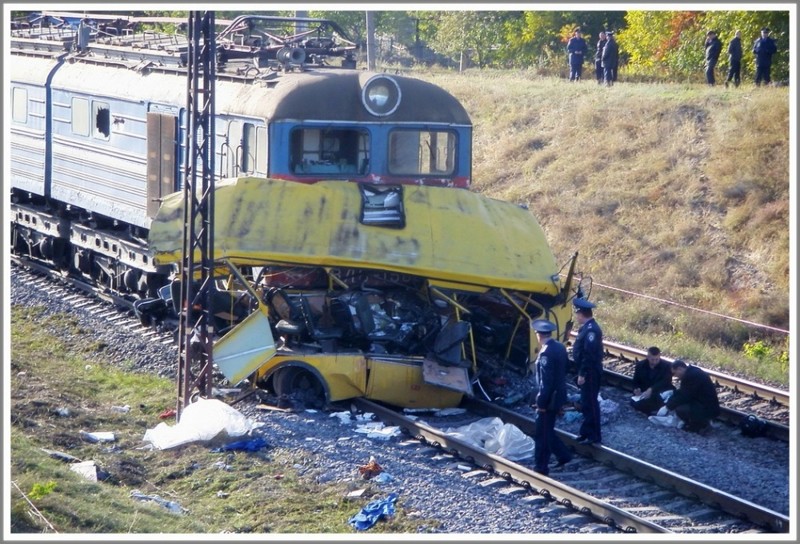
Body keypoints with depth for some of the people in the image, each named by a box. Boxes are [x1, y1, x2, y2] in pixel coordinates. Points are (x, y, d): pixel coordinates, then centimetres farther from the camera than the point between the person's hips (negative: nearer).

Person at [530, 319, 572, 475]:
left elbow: (546, 381, -24)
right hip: (559, 395, 9)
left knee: (542, 434, 3)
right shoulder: (560, 347, 4)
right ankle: (563, 455, 28)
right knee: (547, 430, 22)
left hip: (549, 398, -9)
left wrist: (541, 403, -18)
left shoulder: (546, 353, -24)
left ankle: (540, 467, 10)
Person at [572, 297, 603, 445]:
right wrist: (581, 372, 16)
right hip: (587, 373, 10)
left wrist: (582, 374, -22)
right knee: (586, 403, 17)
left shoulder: (591, 330, -22)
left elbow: (589, 354, -26)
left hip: (590, 374, -10)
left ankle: (593, 436, 5)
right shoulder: (586, 327, 10)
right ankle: (586, 432, 27)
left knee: (590, 404, -2)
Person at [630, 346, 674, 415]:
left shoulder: (666, 366, -7)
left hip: (661, 394, -3)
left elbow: (665, 382, -21)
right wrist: (636, 389, -14)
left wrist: (651, 390, -37)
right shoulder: (640, 365, 4)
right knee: (634, 402, -27)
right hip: (644, 394, 3)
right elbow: (636, 382, 12)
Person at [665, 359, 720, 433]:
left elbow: (684, 397, -21)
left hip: (708, 410, -11)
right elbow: (681, 392, 18)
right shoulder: (692, 372, 10)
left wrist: (669, 405, -9)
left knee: (680, 410, -24)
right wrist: (670, 402, 6)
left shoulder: (692, 375, -22)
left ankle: (702, 424, -3)